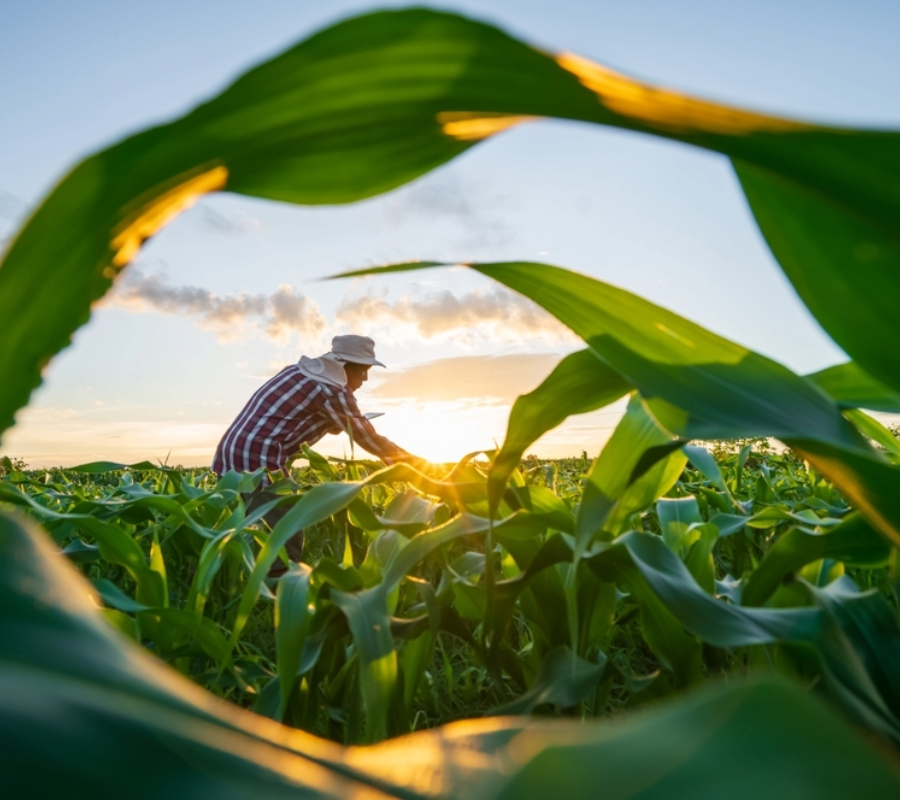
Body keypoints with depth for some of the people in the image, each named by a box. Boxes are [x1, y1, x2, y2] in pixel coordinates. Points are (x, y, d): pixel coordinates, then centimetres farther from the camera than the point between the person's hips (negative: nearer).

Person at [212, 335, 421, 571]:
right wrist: (413, 462, 14)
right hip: (257, 460, -10)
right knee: (286, 543, -5)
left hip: (231, 453, 10)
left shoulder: (300, 370, 18)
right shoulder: (331, 390, -8)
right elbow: (368, 439, 0)